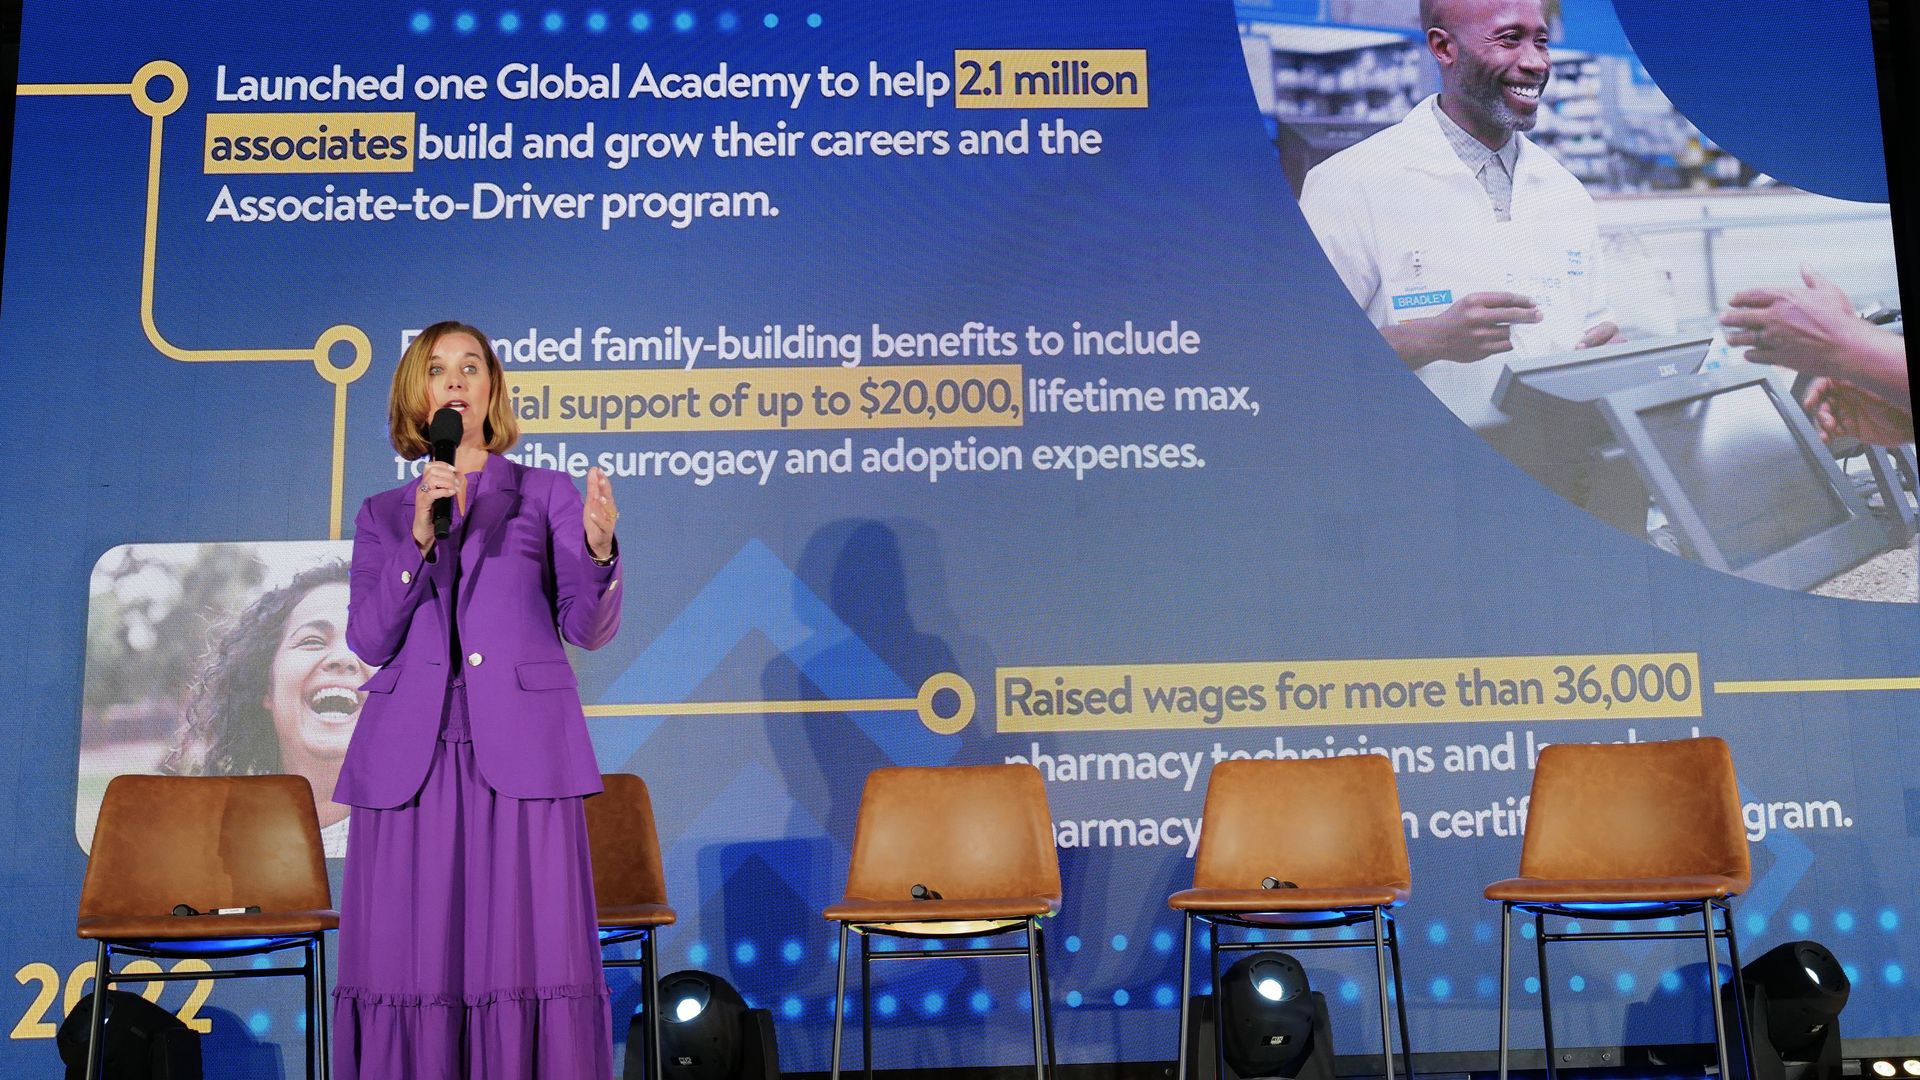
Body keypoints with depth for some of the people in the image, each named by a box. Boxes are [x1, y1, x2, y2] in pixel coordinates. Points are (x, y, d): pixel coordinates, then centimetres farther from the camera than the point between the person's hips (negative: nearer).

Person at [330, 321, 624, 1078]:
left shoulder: (547, 494, 11)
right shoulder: (382, 515, 16)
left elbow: (588, 628, 2)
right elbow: (368, 640, 3)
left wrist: (598, 548, -17)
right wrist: (420, 539, -9)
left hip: (521, 750, -2)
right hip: (411, 755, 2)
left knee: (529, 955, -6)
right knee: (411, 959, -1)